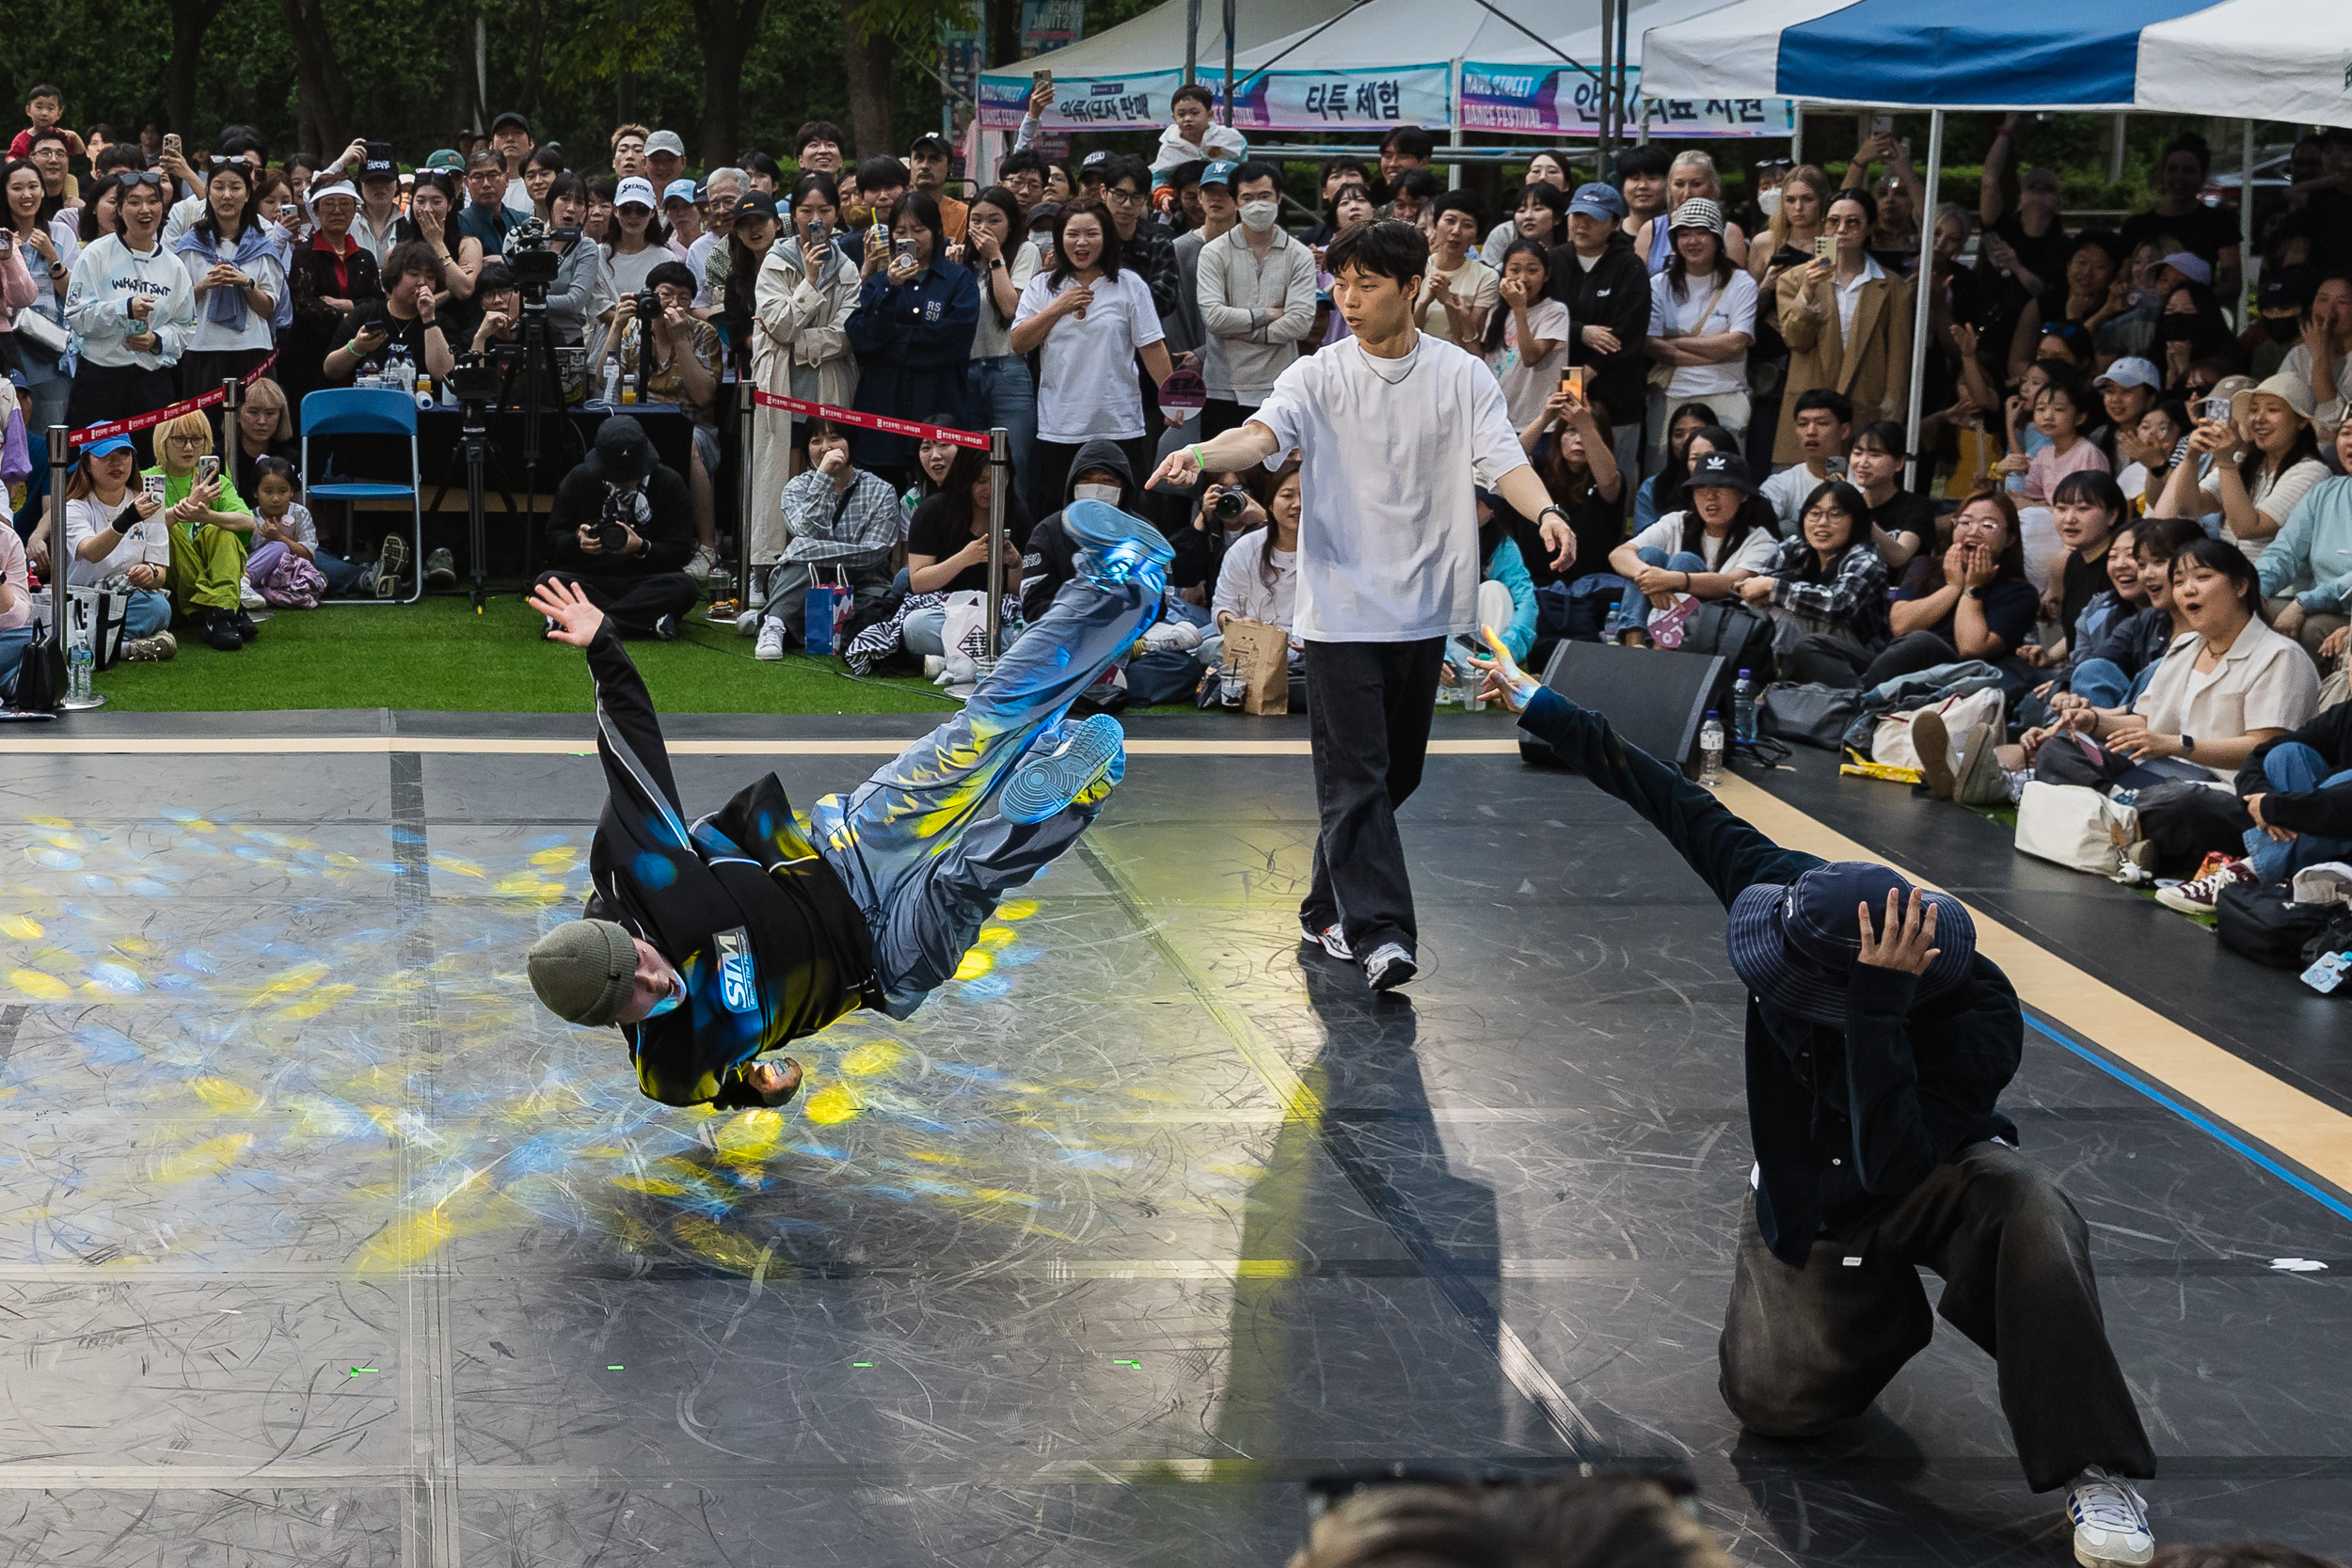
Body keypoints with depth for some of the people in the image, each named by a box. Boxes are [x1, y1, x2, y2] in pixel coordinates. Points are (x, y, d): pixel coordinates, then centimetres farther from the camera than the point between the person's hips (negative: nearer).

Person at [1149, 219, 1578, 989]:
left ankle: (1329, 910, 28)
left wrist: (1546, 511, -30)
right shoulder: (1319, 375, 0)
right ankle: (1380, 933, -15)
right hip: (1341, 609, -2)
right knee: (1355, 776, -10)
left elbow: (1502, 459, -9)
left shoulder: (1462, 376, 2)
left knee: (1394, 775, 12)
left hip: (1424, 611, 3)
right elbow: (1264, 432, -17)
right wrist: (1201, 454, -38)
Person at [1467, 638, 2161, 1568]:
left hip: (1930, 1177, -4)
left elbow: (1889, 1164, -45)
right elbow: (1687, 812, -11)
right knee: (1776, 1399, -15)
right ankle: (1879, 1307, 19)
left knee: (2025, 1213, -38)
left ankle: (2094, 1473, -27)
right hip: (1804, 1195, 4)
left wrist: (1878, 1007, -52)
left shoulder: (1980, 1026, -36)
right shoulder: (1795, 899, -25)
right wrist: (1547, 715, -5)